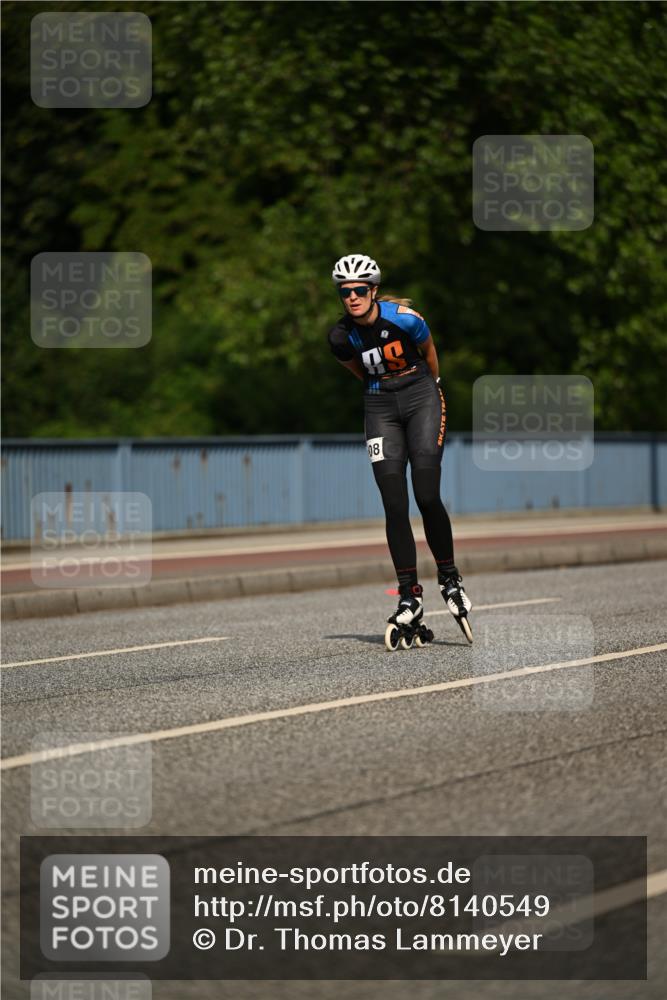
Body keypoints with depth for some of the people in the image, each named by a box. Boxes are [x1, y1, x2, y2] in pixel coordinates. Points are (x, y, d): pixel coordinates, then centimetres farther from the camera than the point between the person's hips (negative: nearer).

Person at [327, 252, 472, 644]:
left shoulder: (404, 317, -15)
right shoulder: (341, 337, -7)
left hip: (421, 396, -2)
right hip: (380, 408, 2)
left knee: (427, 497, -13)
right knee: (395, 505, -6)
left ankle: (450, 579, 6)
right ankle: (410, 597, -3)